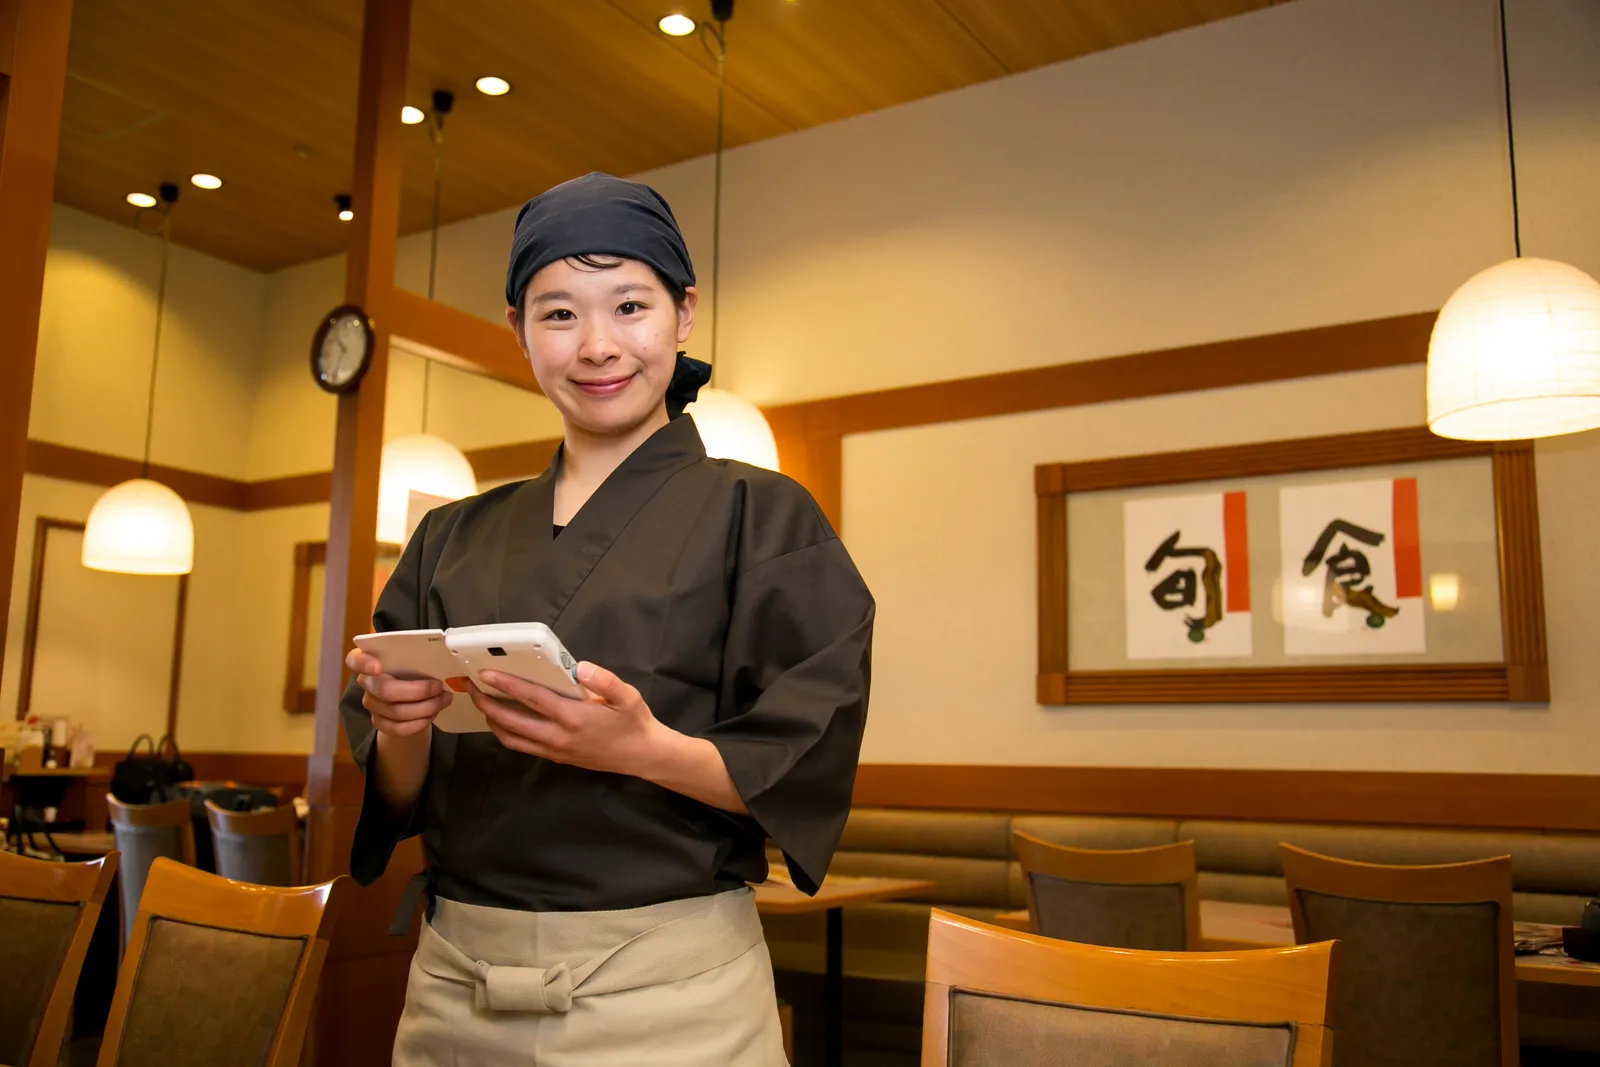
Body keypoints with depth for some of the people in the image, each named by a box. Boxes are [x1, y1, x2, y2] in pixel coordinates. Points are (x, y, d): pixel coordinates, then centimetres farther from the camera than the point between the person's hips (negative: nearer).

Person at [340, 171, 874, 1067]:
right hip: (455, 982, 4)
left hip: (665, 994, -3)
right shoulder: (455, 539, 8)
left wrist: (648, 749, -25)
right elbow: (403, 799, 8)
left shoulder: (761, 515, -4)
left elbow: (802, 775, -8)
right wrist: (402, 731, -13)